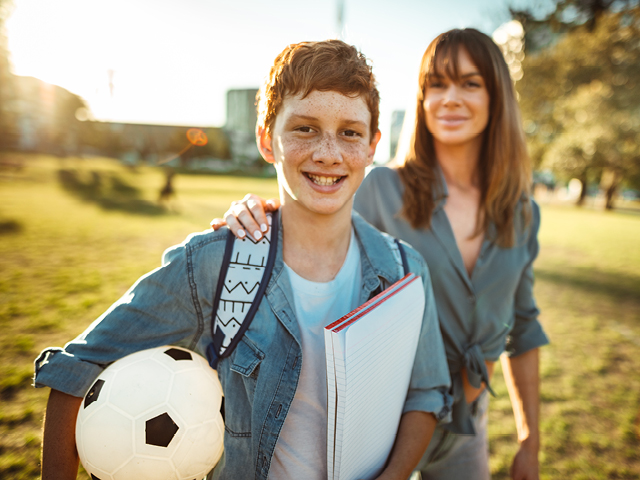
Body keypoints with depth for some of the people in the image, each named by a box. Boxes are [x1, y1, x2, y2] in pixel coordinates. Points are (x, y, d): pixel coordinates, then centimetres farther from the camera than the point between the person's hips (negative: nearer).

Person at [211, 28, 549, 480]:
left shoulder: (520, 211, -2)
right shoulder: (382, 190, -15)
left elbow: (521, 327, 5)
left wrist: (531, 440, 9)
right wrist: (259, 218, -37)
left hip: (467, 430, 4)